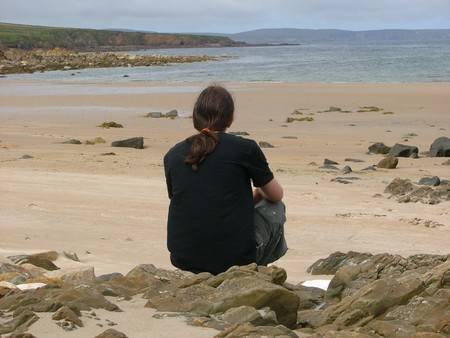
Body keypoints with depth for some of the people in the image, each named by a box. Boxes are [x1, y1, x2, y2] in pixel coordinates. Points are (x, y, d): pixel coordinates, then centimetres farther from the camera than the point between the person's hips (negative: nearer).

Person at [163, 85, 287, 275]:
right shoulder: (245, 148, -5)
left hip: (183, 259, 5)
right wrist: (256, 195, 35)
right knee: (274, 208, 23)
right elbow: (276, 195, 11)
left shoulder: (172, 155, 6)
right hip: (234, 258, -5)